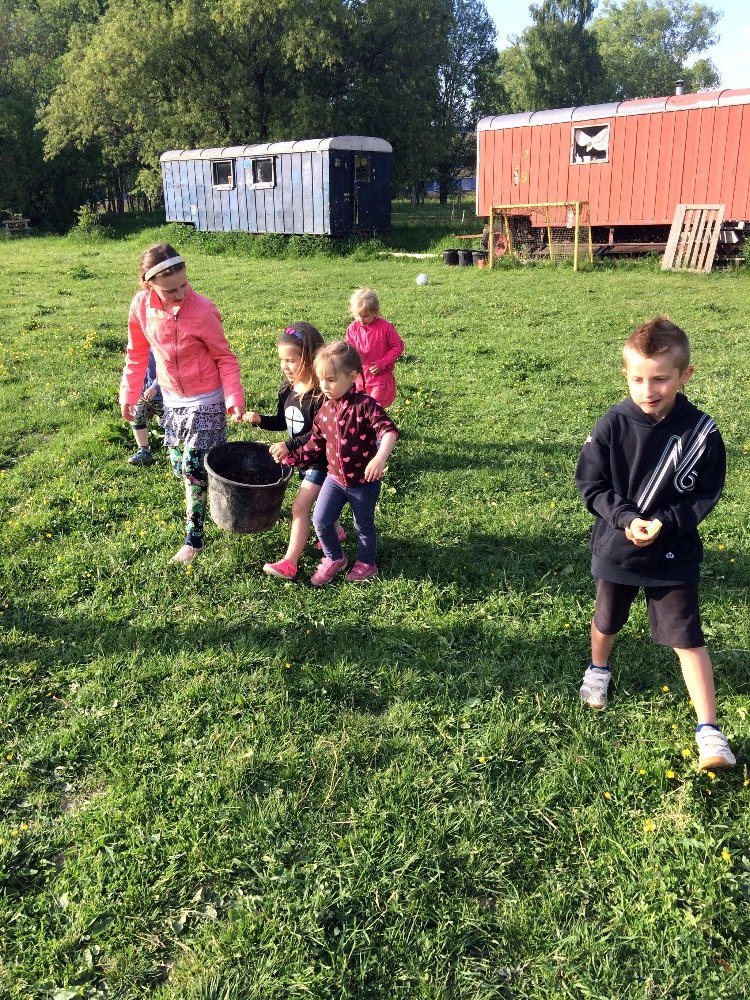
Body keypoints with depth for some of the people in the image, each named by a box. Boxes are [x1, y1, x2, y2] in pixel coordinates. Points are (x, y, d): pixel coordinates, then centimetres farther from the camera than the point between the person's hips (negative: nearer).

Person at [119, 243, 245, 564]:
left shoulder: (202, 311, -24)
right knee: (179, 466, 13)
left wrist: (234, 397, -24)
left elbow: (225, 358, -13)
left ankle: (193, 539, 11)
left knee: (194, 468, -3)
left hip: (205, 399, -5)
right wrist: (129, 395, 8)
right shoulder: (141, 307, -11)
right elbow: (137, 354, 4)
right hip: (172, 399, 5)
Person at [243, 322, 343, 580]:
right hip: (302, 459, 8)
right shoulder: (288, 390, -1)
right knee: (319, 500, 25)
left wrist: (289, 446, -33)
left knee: (300, 507, -10)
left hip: (319, 461, -8)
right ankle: (336, 531, 50)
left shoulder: (321, 395, -26)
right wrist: (260, 420, -6)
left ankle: (289, 562, -5)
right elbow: (283, 422, 11)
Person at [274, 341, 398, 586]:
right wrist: (291, 457, 1)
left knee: (363, 525, 15)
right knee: (320, 520, -1)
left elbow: (388, 430, -33)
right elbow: (316, 444, 7)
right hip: (335, 476, 5)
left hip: (364, 481, -5)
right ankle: (334, 559, 25)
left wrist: (380, 458, -49)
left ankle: (367, 562, 40)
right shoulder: (324, 410, -2)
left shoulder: (365, 405, -21)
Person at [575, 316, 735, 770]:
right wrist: (625, 518, -23)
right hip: (617, 548, 1)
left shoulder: (702, 432, -15)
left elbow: (706, 495, -7)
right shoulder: (613, 425, -15)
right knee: (607, 622, 23)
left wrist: (664, 523, -21)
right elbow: (591, 484, -9)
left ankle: (709, 731, 13)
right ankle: (598, 670, 54)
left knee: (688, 638, 3)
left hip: (675, 554, -1)